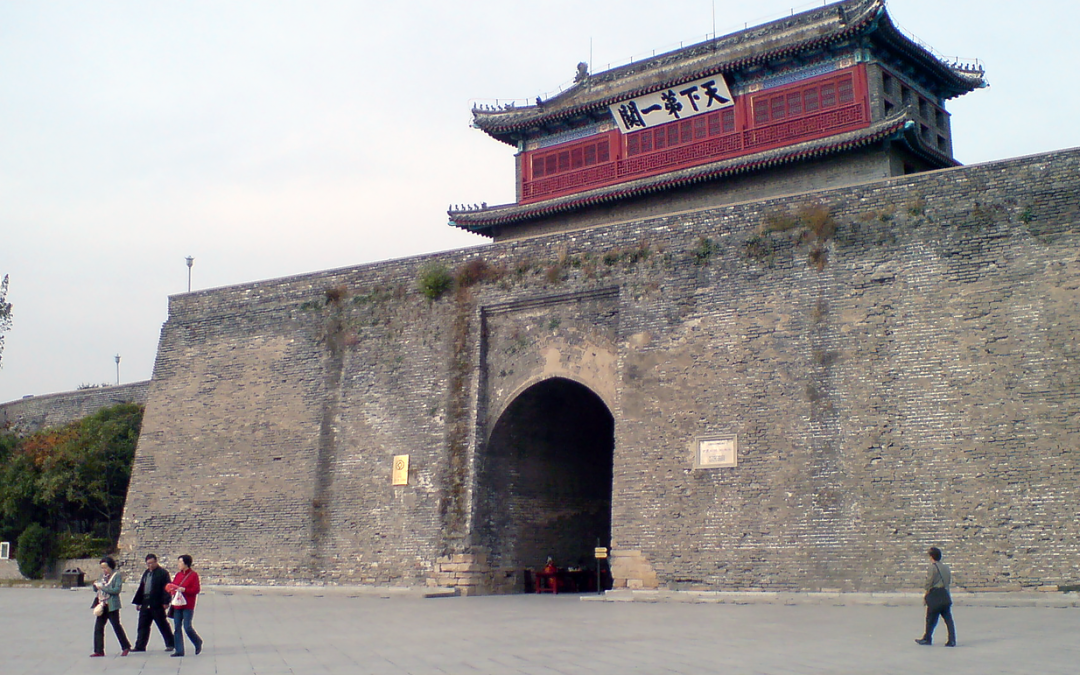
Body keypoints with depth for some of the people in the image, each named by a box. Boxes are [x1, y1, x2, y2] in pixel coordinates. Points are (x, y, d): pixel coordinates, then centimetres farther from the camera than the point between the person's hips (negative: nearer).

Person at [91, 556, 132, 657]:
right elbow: (96, 589, 20)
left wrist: (102, 587, -20)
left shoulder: (117, 575, -7)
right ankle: (99, 651, 9)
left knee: (116, 626, -3)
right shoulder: (103, 575, 14)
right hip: (102, 605, 7)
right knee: (98, 627, 3)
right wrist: (96, 585, -4)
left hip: (112, 606, -7)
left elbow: (117, 589, -18)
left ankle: (126, 647, 10)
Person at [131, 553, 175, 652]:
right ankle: (140, 646, 12)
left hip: (157, 605, -7)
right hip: (145, 605, 7)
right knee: (143, 625, 7)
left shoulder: (163, 573, -7)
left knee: (163, 625, 1)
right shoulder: (146, 573, 17)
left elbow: (167, 588, -12)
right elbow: (141, 588, 21)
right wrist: (137, 602, 18)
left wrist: (165, 602, -18)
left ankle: (170, 644, 11)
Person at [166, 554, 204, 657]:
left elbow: (196, 590, -11)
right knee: (177, 627, 3)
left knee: (187, 626, -11)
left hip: (188, 606, -6)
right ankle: (179, 650, 7)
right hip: (177, 605, 6)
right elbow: (171, 586, 20)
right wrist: (171, 588, -3)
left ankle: (198, 643, 14)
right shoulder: (178, 574, 13)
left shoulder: (193, 575, -5)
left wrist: (184, 589, -20)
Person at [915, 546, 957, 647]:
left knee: (931, 619, 4)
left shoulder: (933, 567, -11)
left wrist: (926, 595, 0)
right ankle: (952, 640, 2)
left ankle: (927, 639, 13)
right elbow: (950, 581, 14)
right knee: (948, 619, 5)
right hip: (946, 596, 6)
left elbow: (929, 582, -11)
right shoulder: (946, 567, 10)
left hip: (935, 595, -6)